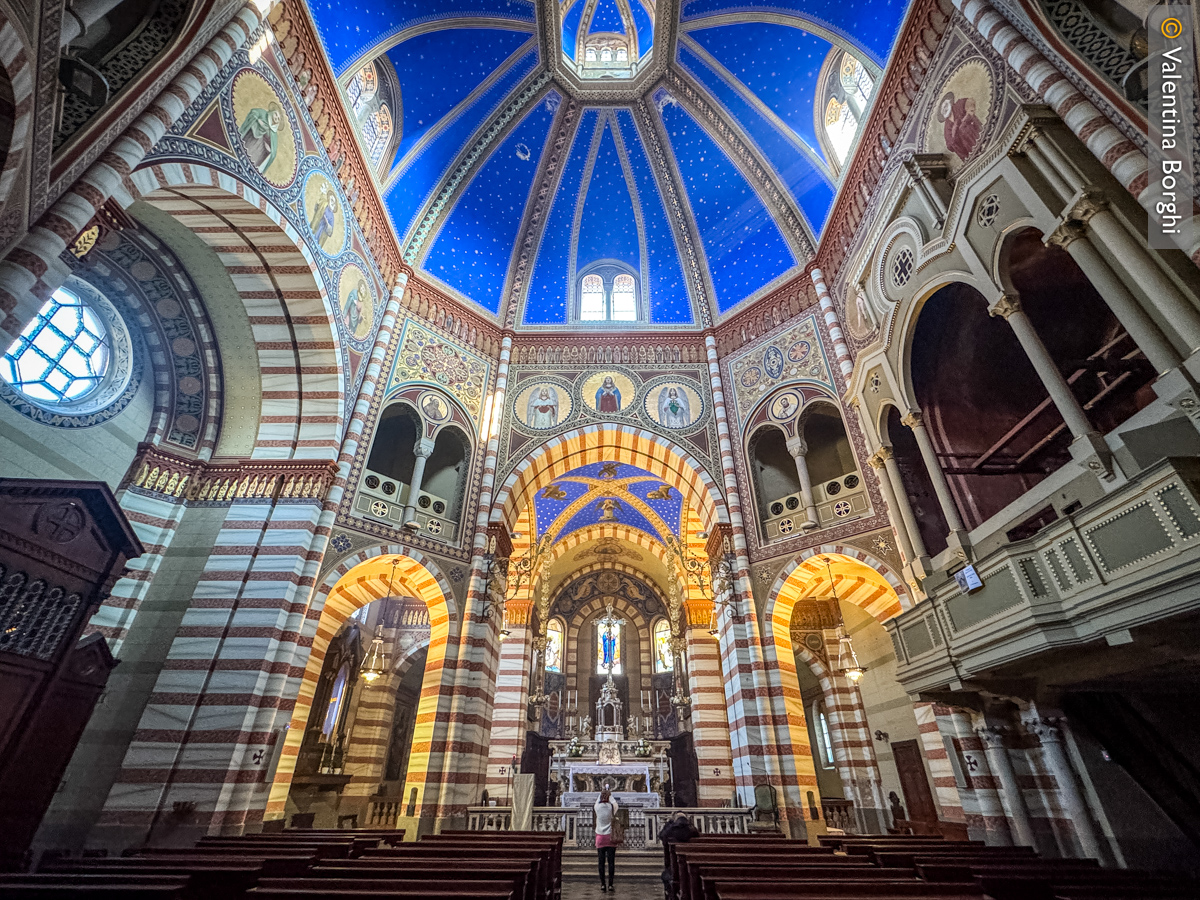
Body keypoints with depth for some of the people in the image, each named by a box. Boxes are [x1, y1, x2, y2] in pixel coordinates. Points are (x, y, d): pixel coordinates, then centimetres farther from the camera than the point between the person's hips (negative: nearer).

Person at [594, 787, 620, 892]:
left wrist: (602, 793, 30)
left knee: (601, 862, 6)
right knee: (611, 861, 6)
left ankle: (602, 884, 7)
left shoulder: (597, 807, -6)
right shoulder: (612, 806, -8)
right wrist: (610, 794, 29)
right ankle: (610, 884, 7)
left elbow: (597, 801, 17)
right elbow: (614, 802, 16)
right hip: (611, 836, 0)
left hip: (600, 837, 0)